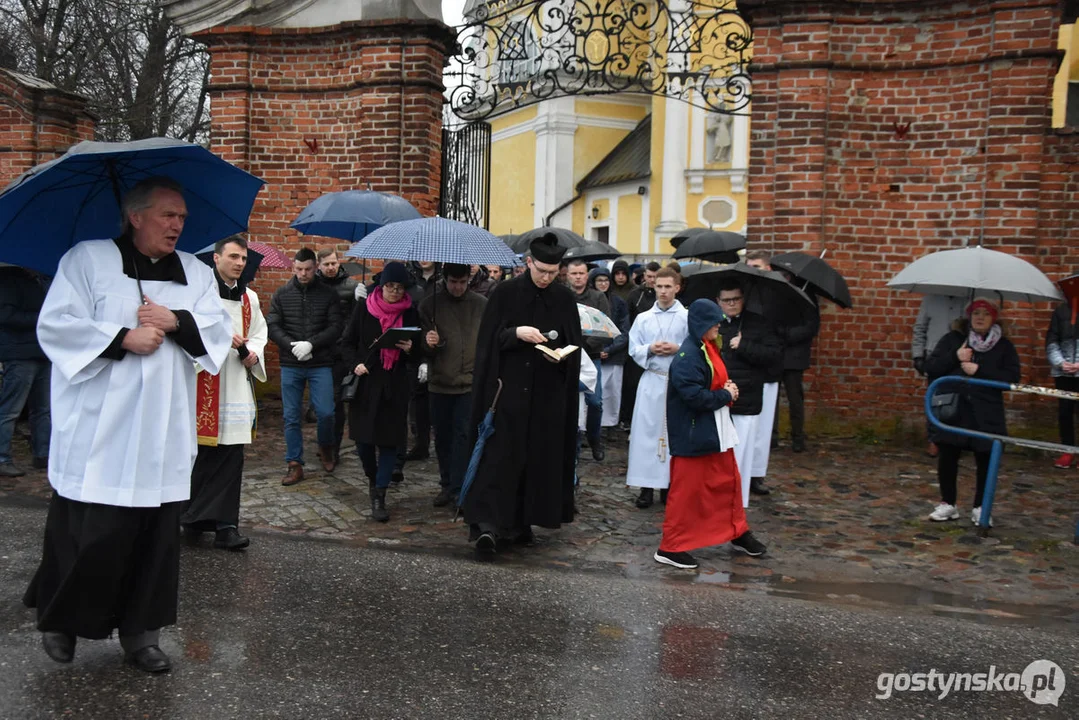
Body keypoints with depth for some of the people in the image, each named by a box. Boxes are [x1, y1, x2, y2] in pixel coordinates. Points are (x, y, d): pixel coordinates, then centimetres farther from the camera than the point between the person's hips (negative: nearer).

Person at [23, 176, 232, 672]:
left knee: (156, 536, 6)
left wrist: (176, 321, -12)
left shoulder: (195, 273, 13)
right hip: (98, 431, -4)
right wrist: (123, 338, -15)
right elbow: (55, 326, -7)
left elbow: (220, 332, 5)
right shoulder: (87, 259, 1)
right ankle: (59, 617, 25)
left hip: (164, 436, 4)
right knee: (92, 535, -1)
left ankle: (140, 634, 20)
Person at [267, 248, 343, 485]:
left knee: (325, 412, -5)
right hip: (290, 365, 2)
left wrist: (310, 344, -17)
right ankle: (295, 465, 13)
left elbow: (335, 327, -5)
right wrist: (292, 345, -15)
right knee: (291, 417, 4)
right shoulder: (281, 294, 5)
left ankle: (326, 448, 25)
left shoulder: (328, 294, 1)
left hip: (321, 364, -1)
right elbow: (272, 326, 0)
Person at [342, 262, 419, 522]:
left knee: (390, 438, -2)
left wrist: (410, 349, -12)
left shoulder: (410, 313, 3)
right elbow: (347, 342, 6)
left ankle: (379, 496, 6)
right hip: (366, 381, 0)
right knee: (363, 436, 4)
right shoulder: (364, 308, 0)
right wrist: (355, 363, -11)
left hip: (395, 384, 0)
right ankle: (372, 477, 34)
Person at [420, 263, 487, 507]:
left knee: (463, 434, -6)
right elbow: (423, 347, 4)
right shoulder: (430, 305, 1)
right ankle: (447, 485, 24)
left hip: (470, 383, -2)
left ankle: (458, 489, -1)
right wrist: (429, 343, -19)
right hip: (440, 382, 2)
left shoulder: (482, 305, -1)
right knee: (442, 436, 10)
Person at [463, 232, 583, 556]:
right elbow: (488, 338, -3)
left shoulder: (565, 299, 5)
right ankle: (487, 524, -12)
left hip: (548, 393, 3)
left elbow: (574, 346, 9)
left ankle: (520, 522, 18)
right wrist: (515, 333, -19)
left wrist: (560, 356, -12)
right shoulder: (505, 293, -2)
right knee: (500, 455, -9)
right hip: (508, 389, -3)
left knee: (539, 458, 6)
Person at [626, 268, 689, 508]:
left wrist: (679, 349, -16)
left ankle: (671, 484, 15)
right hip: (651, 381, 2)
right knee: (647, 431, 0)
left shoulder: (687, 317, -2)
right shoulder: (643, 318, 7)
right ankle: (647, 486, 6)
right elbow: (634, 350, 6)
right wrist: (650, 349, -11)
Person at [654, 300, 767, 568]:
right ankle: (670, 548, 10)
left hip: (717, 430, 10)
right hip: (693, 434, -10)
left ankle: (738, 533, 37)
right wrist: (725, 395, -14)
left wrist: (728, 390, -1)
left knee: (729, 481, 19)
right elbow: (694, 395, -27)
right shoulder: (687, 356, -21)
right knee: (686, 489, -1)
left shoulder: (708, 349, 9)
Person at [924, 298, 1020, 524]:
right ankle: (948, 504, 20)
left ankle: (980, 507, 20)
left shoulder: (1004, 346, 5)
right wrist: (954, 358, -12)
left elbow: (1012, 377, -5)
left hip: (986, 414, 0)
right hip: (952, 410, 1)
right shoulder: (953, 339, 6)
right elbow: (931, 367, 3)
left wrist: (979, 371, -14)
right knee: (947, 457, 4)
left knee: (985, 460, 3)